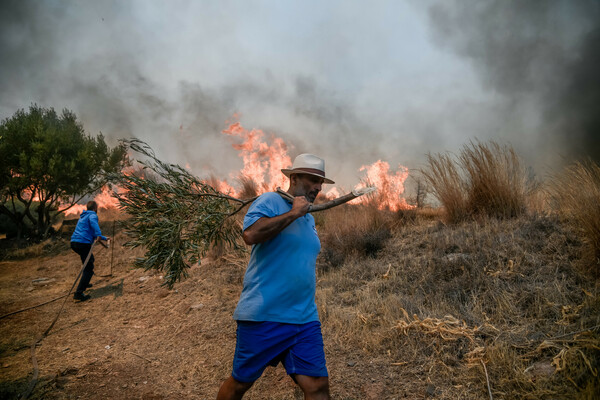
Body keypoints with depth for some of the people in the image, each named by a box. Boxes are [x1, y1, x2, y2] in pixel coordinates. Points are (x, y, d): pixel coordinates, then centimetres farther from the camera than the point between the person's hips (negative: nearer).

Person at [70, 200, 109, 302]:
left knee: (90, 260, 31)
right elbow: (93, 222, -27)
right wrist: (98, 235, -39)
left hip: (74, 242, 10)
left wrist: (104, 238, 51)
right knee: (89, 268, -8)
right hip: (83, 243, -10)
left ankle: (84, 283, 38)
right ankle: (78, 293, -17)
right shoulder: (92, 215, 0)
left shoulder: (83, 217, 29)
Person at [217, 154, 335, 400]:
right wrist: (293, 213, -18)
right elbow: (250, 235, -25)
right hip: (263, 315, -6)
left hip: (305, 319, 6)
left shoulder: (309, 218, 17)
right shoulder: (269, 201, -7)